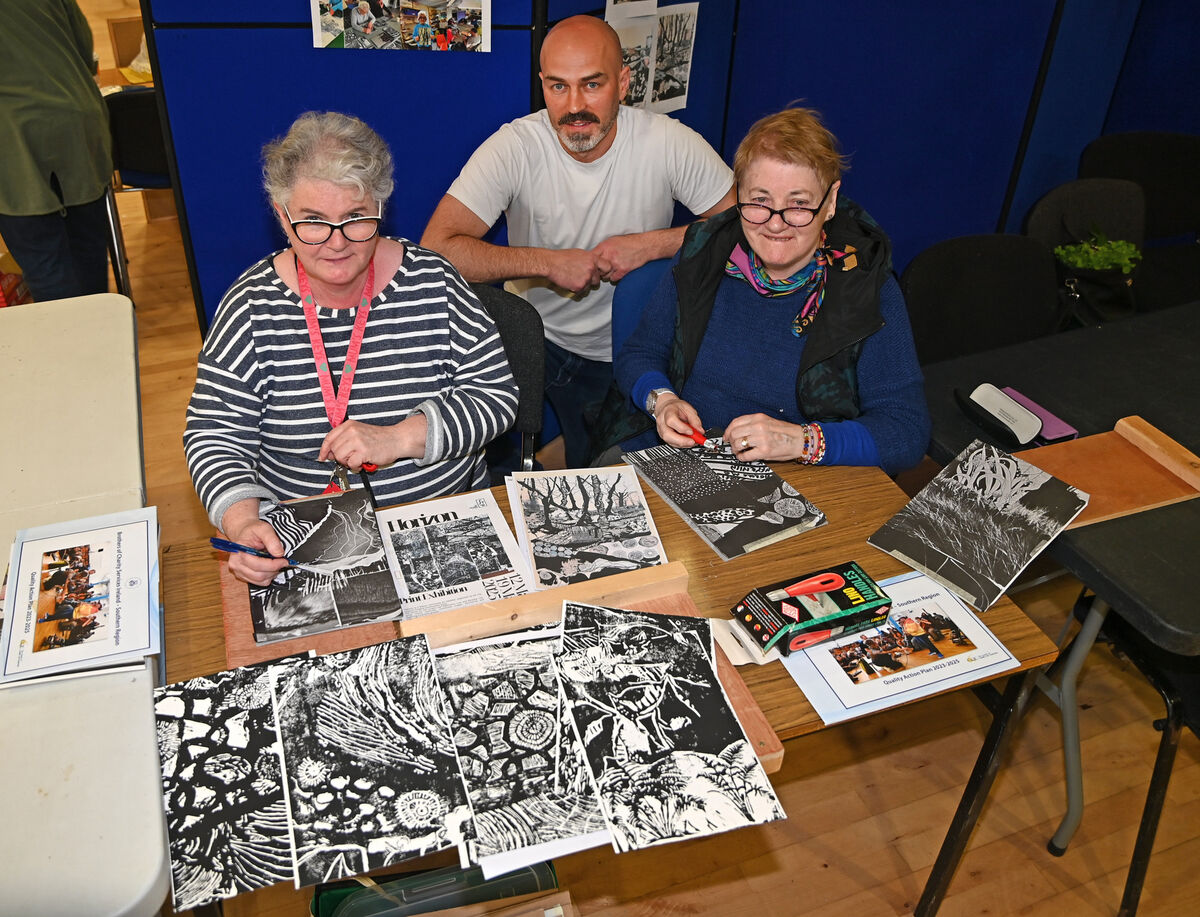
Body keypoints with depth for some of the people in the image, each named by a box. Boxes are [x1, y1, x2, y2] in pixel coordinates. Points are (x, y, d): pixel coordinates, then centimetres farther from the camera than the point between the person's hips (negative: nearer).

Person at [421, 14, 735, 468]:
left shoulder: (669, 143, -11)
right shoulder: (513, 148, -14)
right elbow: (436, 249, -22)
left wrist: (653, 243, -18)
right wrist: (548, 263, -24)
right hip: (537, 341, 0)